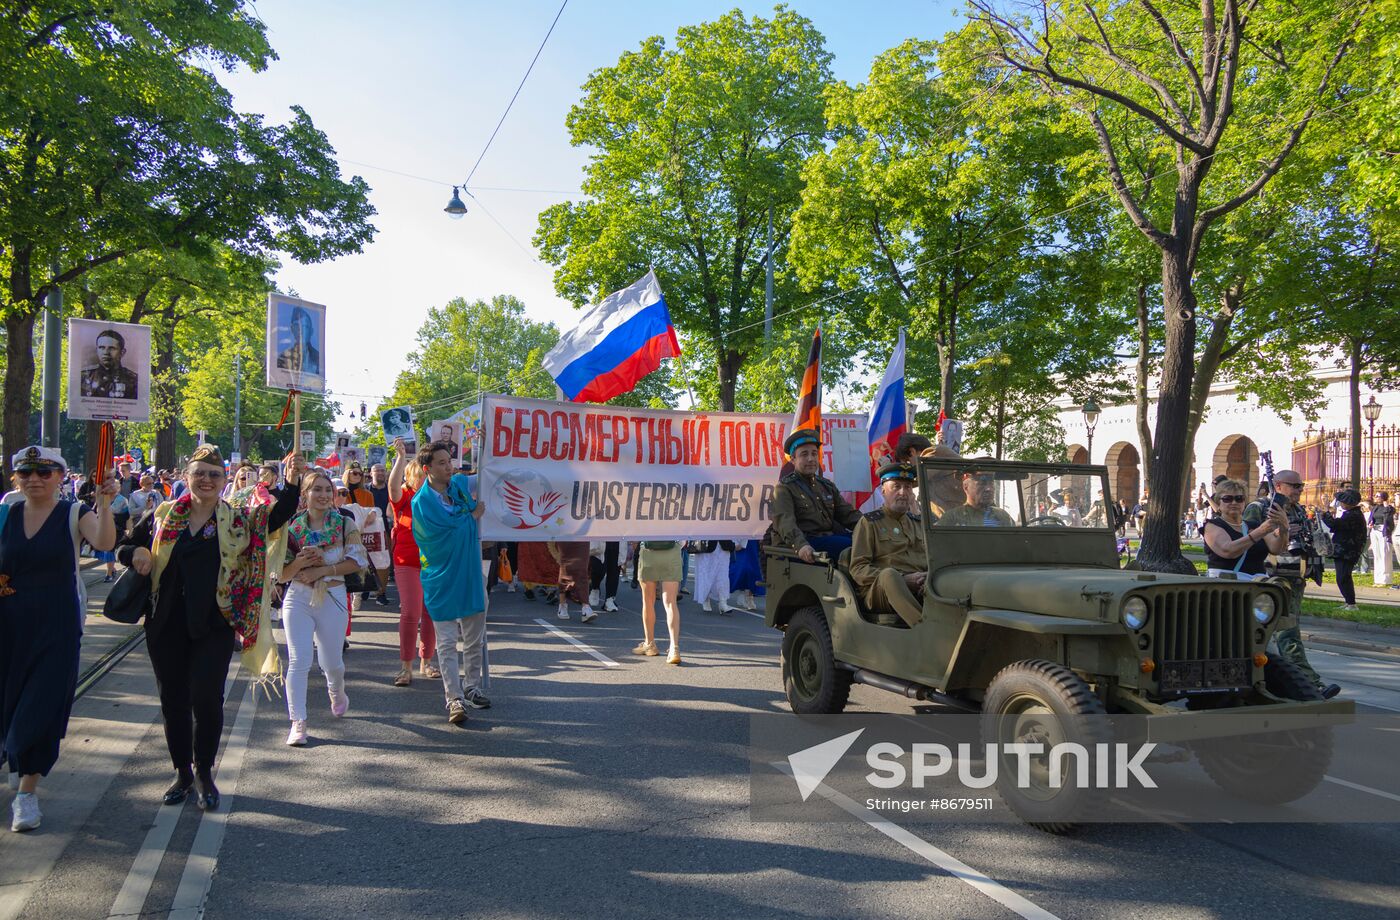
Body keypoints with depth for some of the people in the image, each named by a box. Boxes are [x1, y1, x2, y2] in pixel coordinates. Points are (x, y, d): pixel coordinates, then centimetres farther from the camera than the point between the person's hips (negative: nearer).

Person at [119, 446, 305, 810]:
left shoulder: (239, 520, 0)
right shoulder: (162, 515, 5)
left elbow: (278, 515, -12)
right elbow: (125, 547, 15)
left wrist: (291, 483, -28)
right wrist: (135, 554, -8)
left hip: (214, 626, -2)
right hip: (166, 626, 2)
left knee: (207, 698, -7)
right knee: (173, 699, 10)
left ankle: (204, 772, 14)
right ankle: (183, 772, 27)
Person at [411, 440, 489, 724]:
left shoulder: (462, 483, 4)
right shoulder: (421, 503, -14)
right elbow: (452, 529, -19)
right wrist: (473, 516, -3)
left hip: (471, 573, 6)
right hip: (443, 580, -5)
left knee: (474, 638, 12)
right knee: (447, 642, -3)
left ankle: (473, 688, 25)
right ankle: (455, 699, -2)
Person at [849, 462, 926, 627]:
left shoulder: (919, 523, 24)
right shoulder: (869, 523, 8)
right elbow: (857, 569, -2)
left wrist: (929, 576, -5)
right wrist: (902, 580, -13)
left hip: (920, 589, 4)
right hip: (881, 591, -4)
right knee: (889, 574, -37)